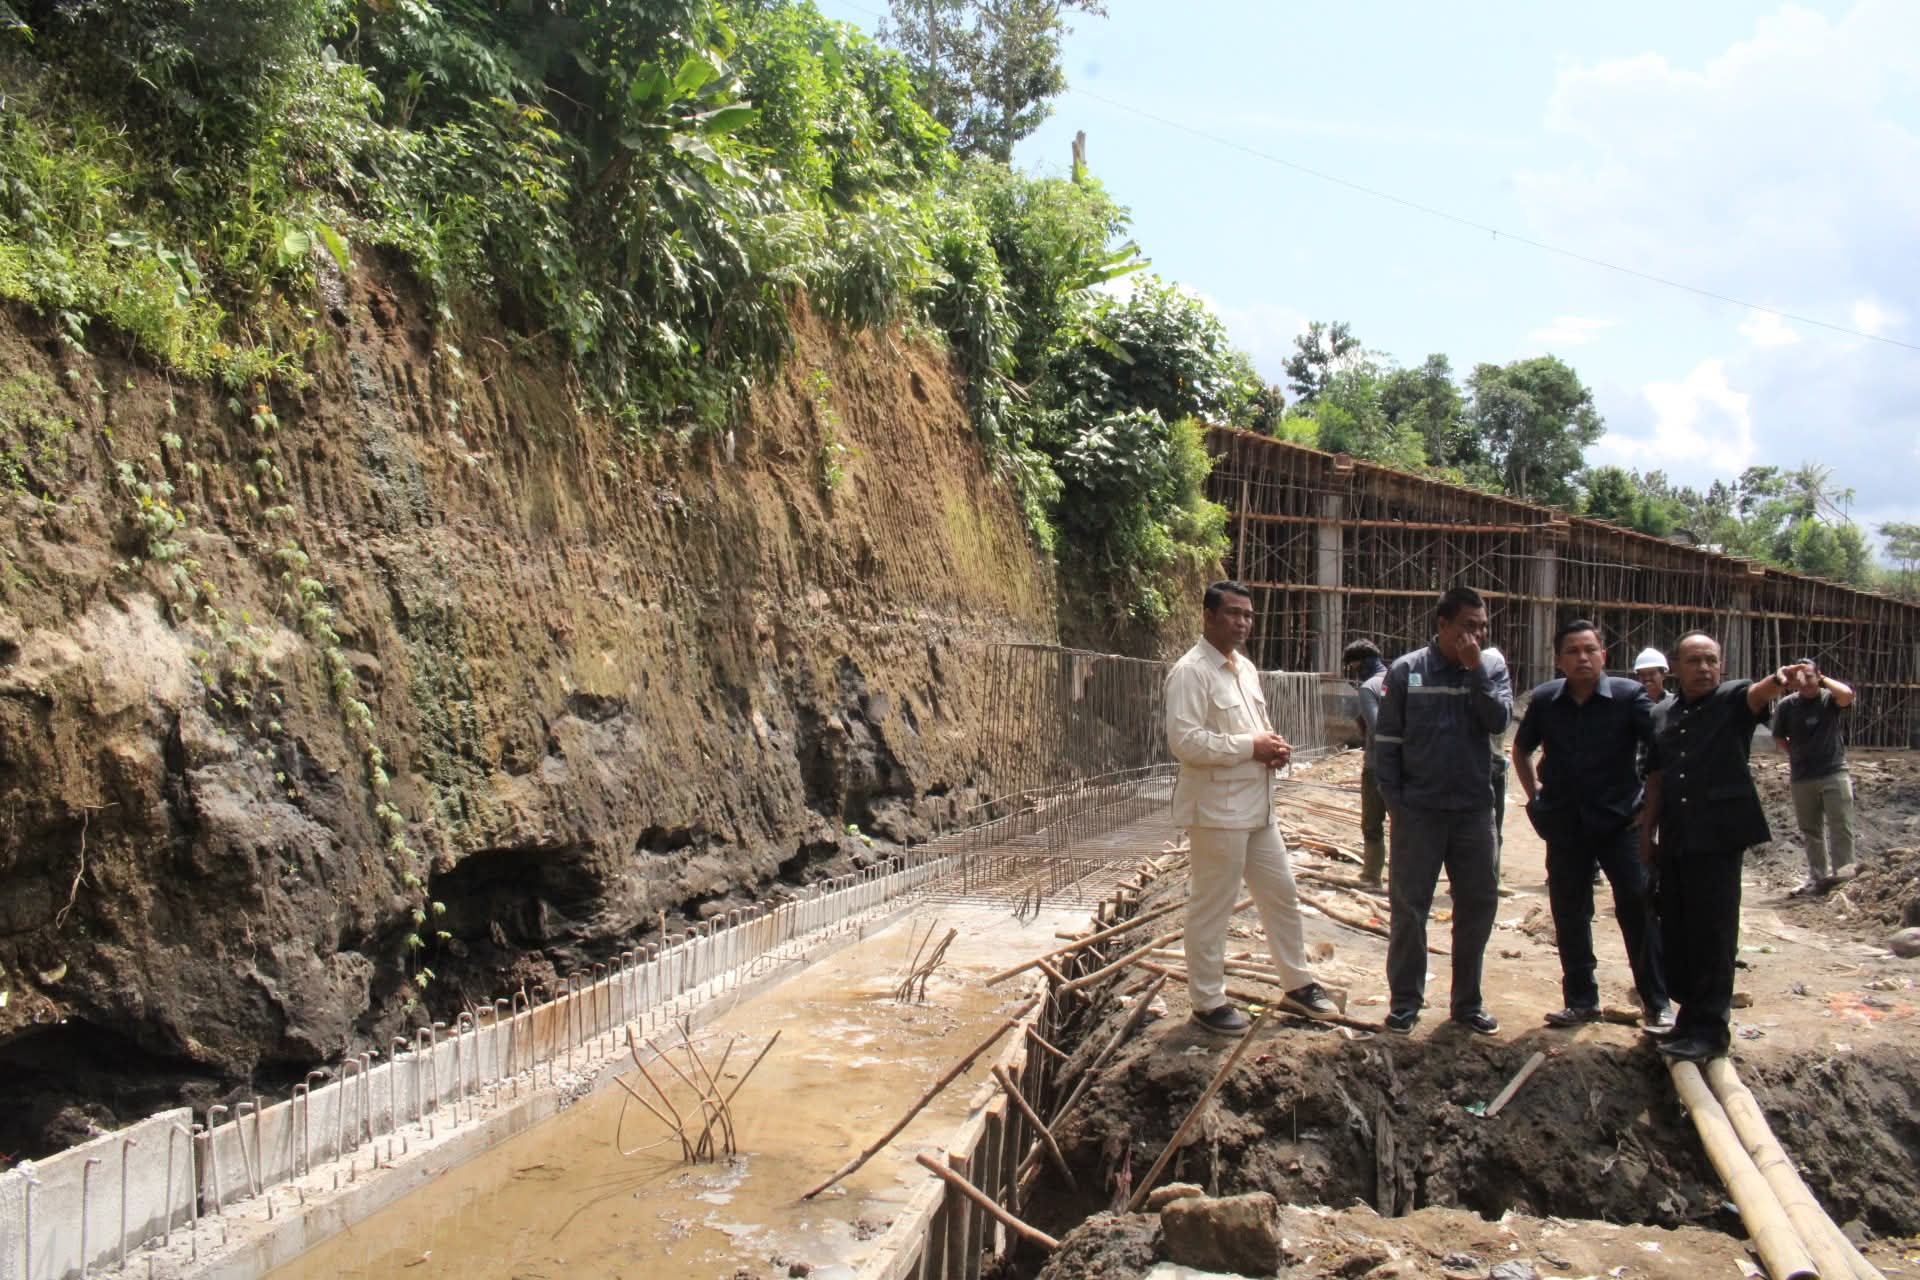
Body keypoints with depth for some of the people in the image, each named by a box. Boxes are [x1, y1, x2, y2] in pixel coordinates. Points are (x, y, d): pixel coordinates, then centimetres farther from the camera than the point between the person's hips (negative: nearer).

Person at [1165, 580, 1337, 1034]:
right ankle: (1207, 1001, 16)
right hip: (1217, 809, -9)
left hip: (1256, 807, 9)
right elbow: (1185, 740, -25)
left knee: (1281, 894, 18)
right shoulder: (1191, 671, -16)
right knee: (1211, 907, 3)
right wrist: (1252, 746, -19)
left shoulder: (1246, 667, 13)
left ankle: (1298, 981, 34)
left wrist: (1274, 746, 1)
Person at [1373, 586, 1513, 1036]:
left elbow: (1499, 721, -13)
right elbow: (1386, 740, -2)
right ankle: (1405, 1001, 16)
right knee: (1409, 909, 4)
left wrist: (1476, 669, -18)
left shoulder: (1491, 668, 3)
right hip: (1418, 811, -3)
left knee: (1478, 905, 10)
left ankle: (1467, 1001, 25)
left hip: (1474, 810, 3)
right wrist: (1393, 799, -6)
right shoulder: (1405, 671, -4)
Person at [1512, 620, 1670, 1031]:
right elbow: (1521, 750, 18)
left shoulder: (1628, 695, -8)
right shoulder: (1545, 700, 2)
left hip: (1620, 820, -3)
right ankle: (1581, 1000, 22)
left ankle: (1657, 1004, 6)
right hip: (1566, 824, 3)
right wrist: (1534, 794, 10)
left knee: (1639, 908, -5)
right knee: (1569, 914, 9)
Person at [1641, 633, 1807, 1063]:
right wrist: (1647, 835, 16)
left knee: (1713, 934, -4)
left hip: (1719, 837, -5)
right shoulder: (1666, 718, 13)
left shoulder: (1732, 700, 0)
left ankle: (1709, 1028, 3)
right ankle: (1691, 1014, 23)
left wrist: (1778, 682, -47)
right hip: (1674, 841, 5)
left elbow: (1757, 693, -25)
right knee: (1675, 932, 9)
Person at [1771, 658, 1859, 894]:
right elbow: (1779, 737, 15)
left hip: (1835, 774, -3)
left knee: (1841, 825, -9)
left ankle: (1842, 870, -4)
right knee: (1810, 831, 9)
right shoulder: (1787, 705, 2)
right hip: (1802, 778, 3)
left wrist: (1824, 679, -12)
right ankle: (1818, 878, 17)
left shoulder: (1830, 699, -3)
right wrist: (1795, 754, 8)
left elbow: (1846, 694, -27)